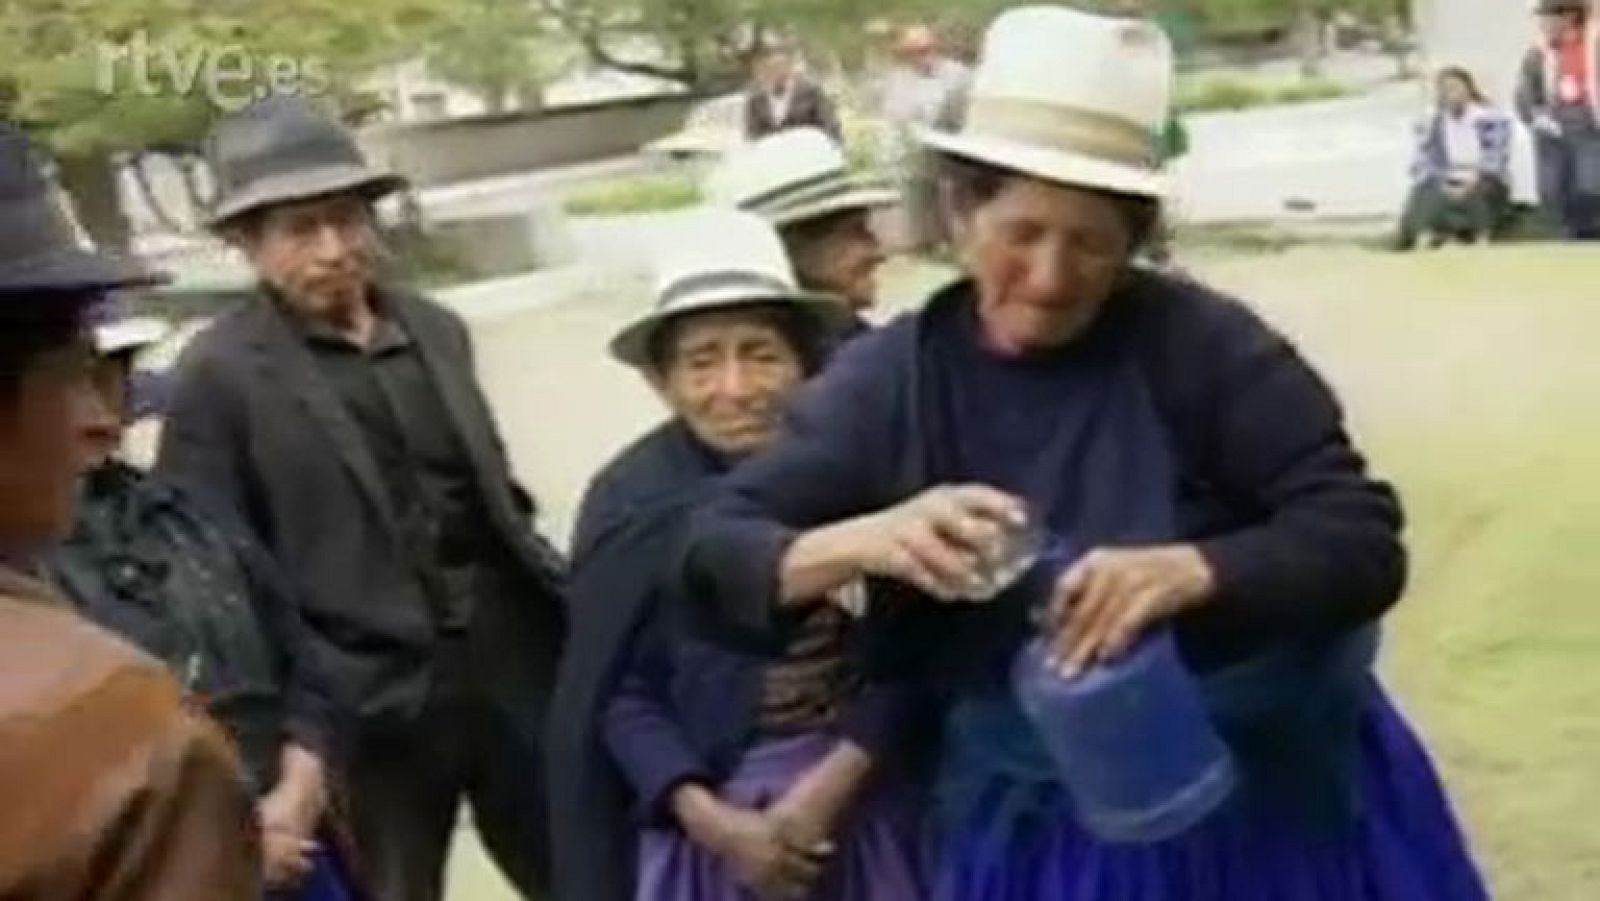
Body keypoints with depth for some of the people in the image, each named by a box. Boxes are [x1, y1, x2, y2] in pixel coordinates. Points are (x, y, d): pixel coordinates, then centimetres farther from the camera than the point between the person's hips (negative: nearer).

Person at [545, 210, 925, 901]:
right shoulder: (632, 501, -10)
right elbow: (619, 693, -6)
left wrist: (834, 782, -15)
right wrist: (711, 820, -15)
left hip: (861, 805, 1)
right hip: (714, 815, -1)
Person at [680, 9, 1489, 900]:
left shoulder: (1201, 344, -13)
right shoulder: (891, 380, -6)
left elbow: (1363, 540, -15)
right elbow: (713, 557, -8)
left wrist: (1193, 571, -34)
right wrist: (864, 541, -28)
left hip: (1273, 801, -1)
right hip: (1040, 829, 2)